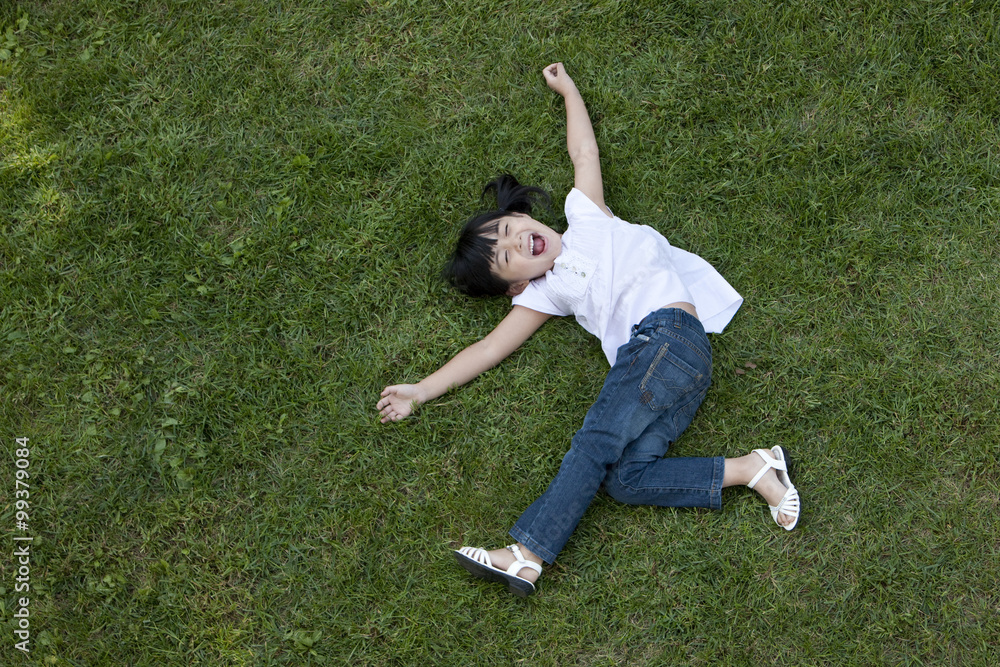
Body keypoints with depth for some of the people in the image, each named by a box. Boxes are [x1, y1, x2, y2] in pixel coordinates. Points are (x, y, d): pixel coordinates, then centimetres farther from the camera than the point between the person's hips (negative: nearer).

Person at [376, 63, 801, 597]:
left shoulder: (585, 218, 17)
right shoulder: (545, 293, 23)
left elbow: (584, 152, 28)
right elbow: (490, 347, 21)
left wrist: (567, 87, 36)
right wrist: (420, 392, 18)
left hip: (671, 334, -5)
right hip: (644, 360, 5)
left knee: (594, 446, -20)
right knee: (622, 477, -19)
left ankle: (526, 558, -26)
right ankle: (749, 470, -19)